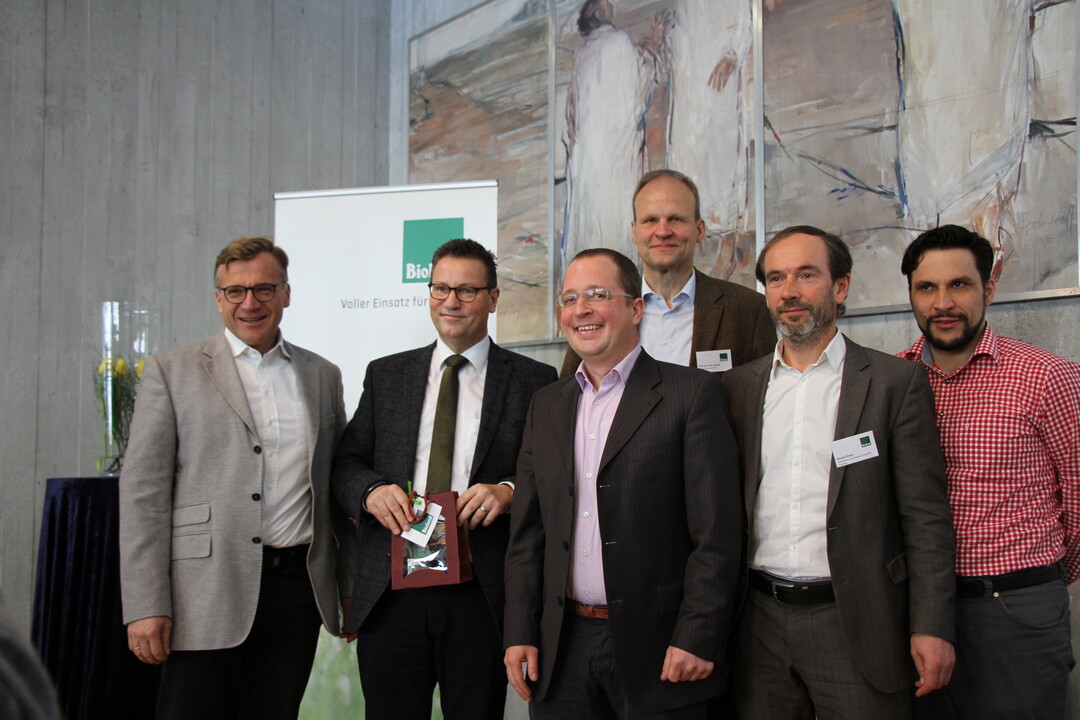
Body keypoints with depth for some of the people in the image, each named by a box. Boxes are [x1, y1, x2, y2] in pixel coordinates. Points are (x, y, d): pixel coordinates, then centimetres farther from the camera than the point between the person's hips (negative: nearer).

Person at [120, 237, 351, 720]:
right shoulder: (171, 372, 2)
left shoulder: (322, 376, 14)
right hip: (206, 597, -3)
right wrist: (145, 606, -10)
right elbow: (143, 493, -3)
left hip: (297, 589, 3)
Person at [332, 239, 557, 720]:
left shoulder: (532, 382, 5)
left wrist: (509, 491, -18)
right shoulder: (386, 375, 13)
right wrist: (372, 490, -9)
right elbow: (346, 462, 12)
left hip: (483, 593, -2)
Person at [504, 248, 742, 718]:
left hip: (657, 647, -4)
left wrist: (697, 640, -14)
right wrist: (520, 635, 4)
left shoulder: (692, 393, -4)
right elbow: (527, 532, 12)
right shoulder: (546, 406, 13)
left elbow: (717, 532, -9)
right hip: (562, 649, 4)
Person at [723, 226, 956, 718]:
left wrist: (931, 626, -10)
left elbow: (926, 518, -4)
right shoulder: (739, 387, 9)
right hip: (761, 625, 3)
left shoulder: (894, 384, -2)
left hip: (856, 623, -3)